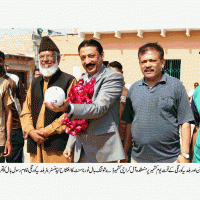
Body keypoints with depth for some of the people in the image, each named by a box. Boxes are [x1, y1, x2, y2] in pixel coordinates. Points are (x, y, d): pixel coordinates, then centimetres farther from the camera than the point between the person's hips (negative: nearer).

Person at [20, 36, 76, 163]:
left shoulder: (69, 81, 2)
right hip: (36, 145, 5)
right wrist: (31, 131, -3)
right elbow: (25, 112, 17)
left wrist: (48, 131, -13)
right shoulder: (35, 84, 20)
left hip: (59, 144, -5)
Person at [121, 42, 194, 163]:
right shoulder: (134, 88, 10)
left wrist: (185, 154, -9)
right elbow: (129, 123, 12)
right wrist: (124, 152, 8)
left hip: (169, 159, -3)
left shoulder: (175, 85, -1)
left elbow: (185, 122, -3)